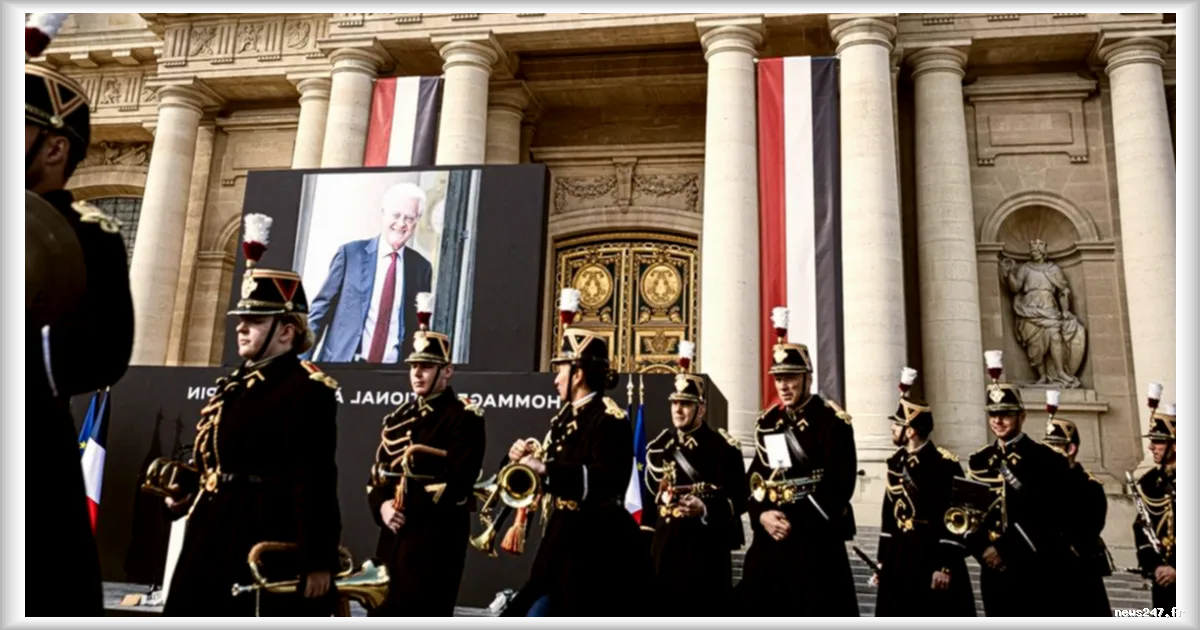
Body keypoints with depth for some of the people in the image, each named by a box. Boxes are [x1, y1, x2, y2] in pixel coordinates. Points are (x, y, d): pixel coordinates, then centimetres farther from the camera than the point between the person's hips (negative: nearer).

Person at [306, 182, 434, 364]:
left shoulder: (421, 267, 3)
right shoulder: (351, 253, -2)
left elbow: (421, 326, 9)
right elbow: (323, 306, 1)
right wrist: (304, 354, -3)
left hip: (393, 364, 2)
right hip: (342, 360, -1)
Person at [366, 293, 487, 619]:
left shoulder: (464, 417, -7)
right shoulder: (398, 418, 15)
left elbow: (458, 480, -17)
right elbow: (380, 471, 13)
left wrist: (409, 510, -17)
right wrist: (383, 506, -7)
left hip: (437, 534, -7)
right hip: (393, 532, 7)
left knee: (421, 610, -5)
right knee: (383, 607, 12)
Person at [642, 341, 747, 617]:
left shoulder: (723, 446, -6)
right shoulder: (658, 447, 11)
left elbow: (739, 499, -11)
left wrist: (705, 509, -26)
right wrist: (645, 539, 7)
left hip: (705, 547, -5)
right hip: (664, 545, 5)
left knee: (703, 610, 0)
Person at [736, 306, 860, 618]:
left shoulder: (833, 421, -5)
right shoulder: (767, 423, 12)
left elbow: (840, 485, -13)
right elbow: (755, 479, 10)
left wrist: (797, 522, -17)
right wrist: (762, 515, -9)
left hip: (817, 540, -5)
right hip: (768, 538, 5)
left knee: (818, 610, 0)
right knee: (755, 607, 6)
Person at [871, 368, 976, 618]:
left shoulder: (945, 464, -11)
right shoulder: (896, 462, 10)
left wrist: (947, 567, -16)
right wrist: (882, 563, 12)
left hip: (933, 555, -6)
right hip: (898, 557, 6)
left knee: (937, 611, 2)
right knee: (897, 612, 8)